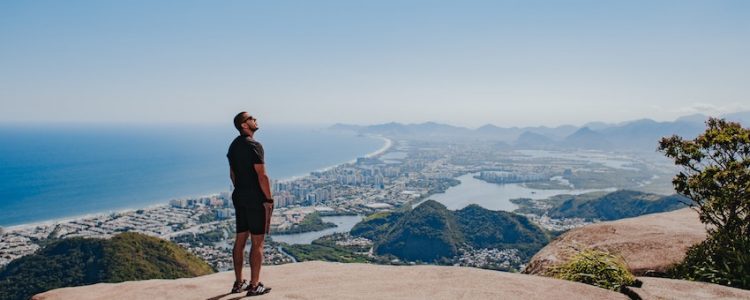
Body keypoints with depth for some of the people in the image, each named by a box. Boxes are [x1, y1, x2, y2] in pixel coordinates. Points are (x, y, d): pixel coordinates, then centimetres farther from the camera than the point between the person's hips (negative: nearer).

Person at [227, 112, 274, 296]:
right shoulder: (254, 146, -16)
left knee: (240, 240, 13)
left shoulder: (234, 145, 12)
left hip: (239, 197, 9)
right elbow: (262, 176, -19)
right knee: (257, 242, -1)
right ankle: (254, 286, 6)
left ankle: (239, 283, 22)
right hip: (256, 200, -9)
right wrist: (269, 200, -12)